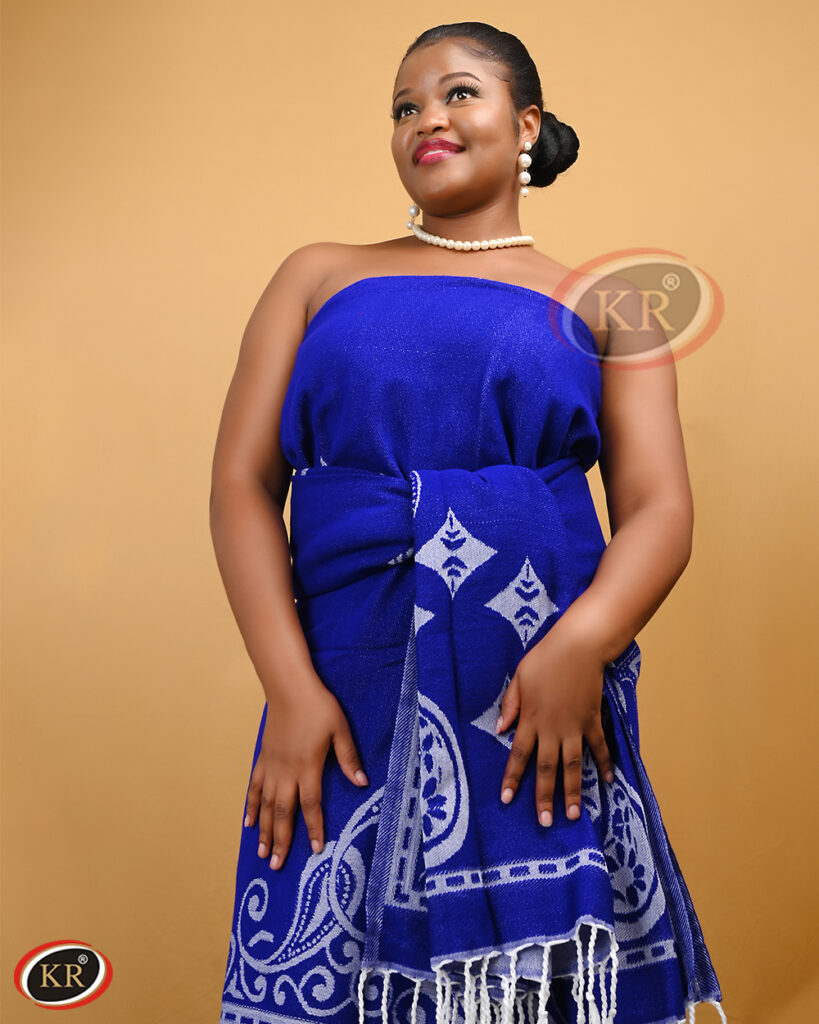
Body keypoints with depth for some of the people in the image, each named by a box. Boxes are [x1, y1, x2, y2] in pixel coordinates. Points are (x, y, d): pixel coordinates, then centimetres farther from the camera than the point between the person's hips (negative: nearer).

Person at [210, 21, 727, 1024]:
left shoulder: (600, 306, 12)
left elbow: (661, 509, 1)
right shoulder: (319, 277, 14)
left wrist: (583, 643, -19)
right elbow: (242, 484, 3)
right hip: (347, 704, 1)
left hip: (544, 713, 0)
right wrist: (289, 689, -10)